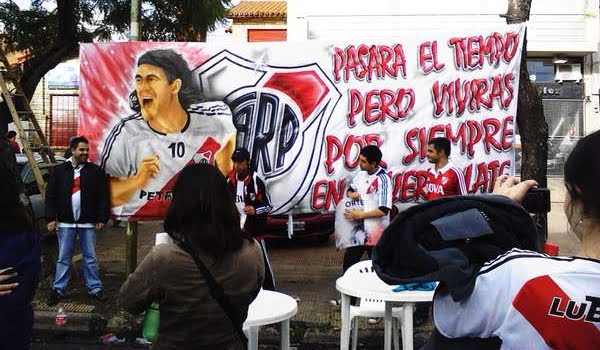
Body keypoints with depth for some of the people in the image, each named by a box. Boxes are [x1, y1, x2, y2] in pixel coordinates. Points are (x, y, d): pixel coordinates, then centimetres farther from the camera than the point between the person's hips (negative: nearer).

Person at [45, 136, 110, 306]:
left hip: (88, 223, 0)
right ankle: (58, 289, 18)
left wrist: (102, 218, -3)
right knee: (63, 258, 9)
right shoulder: (59, 170, 3)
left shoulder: (96, 171, 2)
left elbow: (103, 196, 2)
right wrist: (51, 218, -3)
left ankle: (95, 288, 16)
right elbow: (50, 195, 3)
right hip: (65, 223, 0)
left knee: (90, 258, 8)